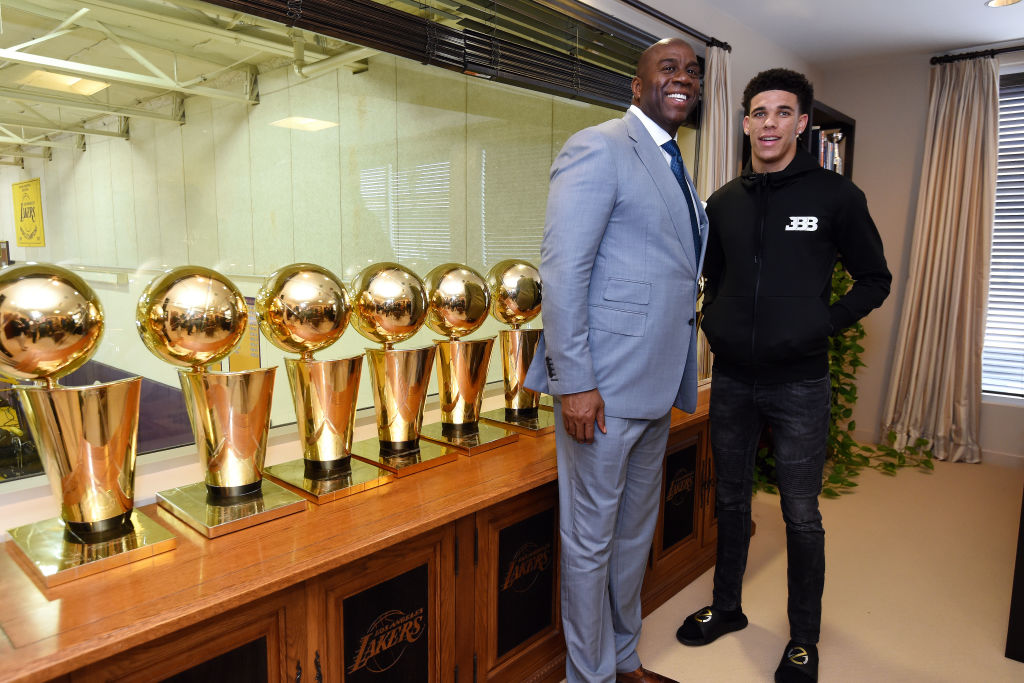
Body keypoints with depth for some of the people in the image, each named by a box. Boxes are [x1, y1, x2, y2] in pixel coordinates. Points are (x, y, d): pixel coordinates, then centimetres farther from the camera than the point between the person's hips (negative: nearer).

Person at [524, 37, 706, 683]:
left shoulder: (677, 169, 18)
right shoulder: (599, 148, -9)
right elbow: (562, 270, -17)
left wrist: (678, 380, 15)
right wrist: (573, 382, -21)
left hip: (657, 386, 9)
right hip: (604, 386, -9)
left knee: (636, 530, 21)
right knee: (592, 538, 7)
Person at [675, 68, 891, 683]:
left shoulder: (835, 195, -3)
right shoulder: (724, 202, 8)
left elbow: (875, 280, 2)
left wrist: (822, 325, -9)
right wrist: (716, 325, 5)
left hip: (799, 383, -3)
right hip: (731, 380, 4)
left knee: (802, 517, 6)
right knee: (731, 503, 16)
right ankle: (727, 607, 36)